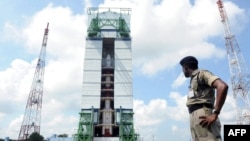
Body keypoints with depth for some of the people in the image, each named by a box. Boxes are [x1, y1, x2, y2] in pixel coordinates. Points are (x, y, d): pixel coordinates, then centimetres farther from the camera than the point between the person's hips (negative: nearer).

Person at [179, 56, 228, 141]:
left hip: (203, 117, -9)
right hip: (196, 118, 9)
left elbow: (223, 86, -14)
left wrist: (215, 114, -17)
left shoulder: (202, 74, 3)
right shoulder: (194, 80, 31)